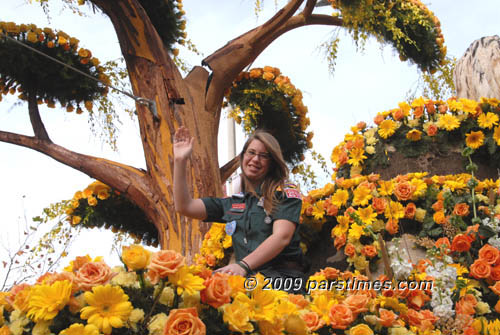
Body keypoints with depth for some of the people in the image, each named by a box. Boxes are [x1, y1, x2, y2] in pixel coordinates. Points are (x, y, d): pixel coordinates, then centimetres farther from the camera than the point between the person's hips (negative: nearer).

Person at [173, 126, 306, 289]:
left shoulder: (287, 195, 6)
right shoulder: (232, 203, 22)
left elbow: (282, 237, -11)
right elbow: (185, 207, 17)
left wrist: (243, 265, -26)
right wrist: (180, 161, 10)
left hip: (283, 274, -5)